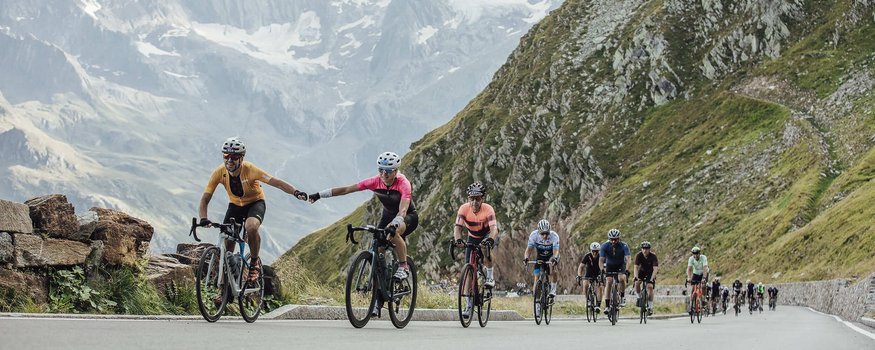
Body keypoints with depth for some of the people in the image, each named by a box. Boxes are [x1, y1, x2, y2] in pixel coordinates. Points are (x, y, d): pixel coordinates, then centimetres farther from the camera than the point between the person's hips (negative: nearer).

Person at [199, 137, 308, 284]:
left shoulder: (250, 170, -30)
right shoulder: (219, 172, -23)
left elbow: (277, 182, -36)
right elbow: (204, 200, -22)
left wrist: (295, 192, -54)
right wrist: (203, 219, -41)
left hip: (255, 202, -3)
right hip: (235, 205, 3)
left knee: (251, 227, -34)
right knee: (227, 242, -7)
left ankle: (255, 263, -9)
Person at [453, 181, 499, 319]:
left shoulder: (488, 209, -28)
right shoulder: (464, 208, -23)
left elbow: (494, 228, -39)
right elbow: (457, 227, -31)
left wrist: (491, 239, -60)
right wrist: (458, 240, -51)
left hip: (486, 236, -3)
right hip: (472, 238, 3)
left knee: (486, 248, -39)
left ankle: (489, 277, -15)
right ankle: (469, 306, 2)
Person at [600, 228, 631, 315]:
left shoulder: (624, 246, -24)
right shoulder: (605, 246, -21)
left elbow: (627, 259, -33)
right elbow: (601, 260, -27)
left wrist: (626, 270, -49)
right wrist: (602, 270, -44)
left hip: (621, 266, -1)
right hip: (609, 266, 1)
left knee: (622, 278, -29)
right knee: (608, 282, -19)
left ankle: (622, 297, -6)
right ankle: (607, 306, -17)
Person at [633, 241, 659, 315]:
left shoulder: (653, 256, -26)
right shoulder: (638, 255, -22)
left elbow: (655, 269, -32)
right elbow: (636, 267, -26)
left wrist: (652, 278, -46)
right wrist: (636, 277, -41)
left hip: (650, 272, -2)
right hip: (642, 271, 2)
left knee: (650, 286, -22)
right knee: (637, 283, -24)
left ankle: (650, 307, -14)